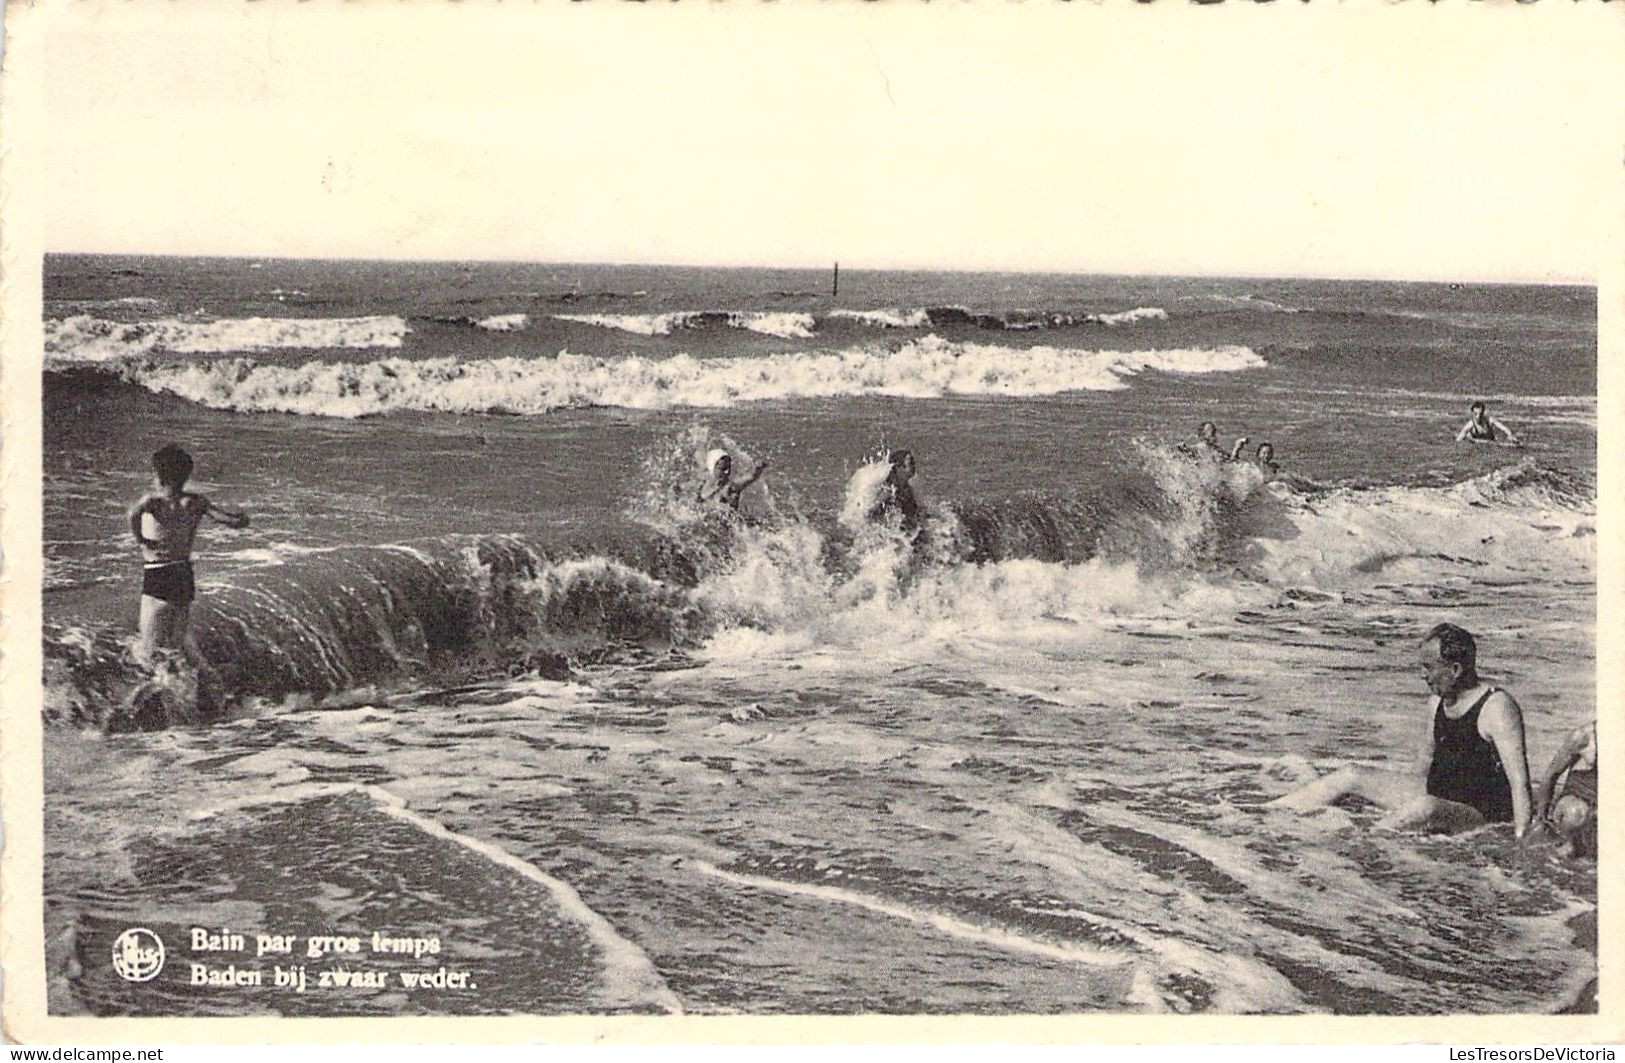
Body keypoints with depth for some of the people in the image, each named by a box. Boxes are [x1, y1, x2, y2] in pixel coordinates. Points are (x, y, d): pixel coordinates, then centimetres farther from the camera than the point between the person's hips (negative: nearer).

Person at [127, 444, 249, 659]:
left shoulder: (153, 500, -11)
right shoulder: (195, 502, 0)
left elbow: (134, 513, -35)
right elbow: (241, 521, -2)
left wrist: (140, 539, -17)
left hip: (157, 579, -5)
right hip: (185, 579, 5)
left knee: (149, 651, 0)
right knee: (173, 648, 18)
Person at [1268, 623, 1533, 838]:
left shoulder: (1496, 707, -21)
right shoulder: (1437, 702, 5)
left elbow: (1519, 779, -25)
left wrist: (1520, 840, -30)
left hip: (1480, 814, -8)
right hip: (1435, 793, 8)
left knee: (1427, 808, -41)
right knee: (1351, 776, 4)